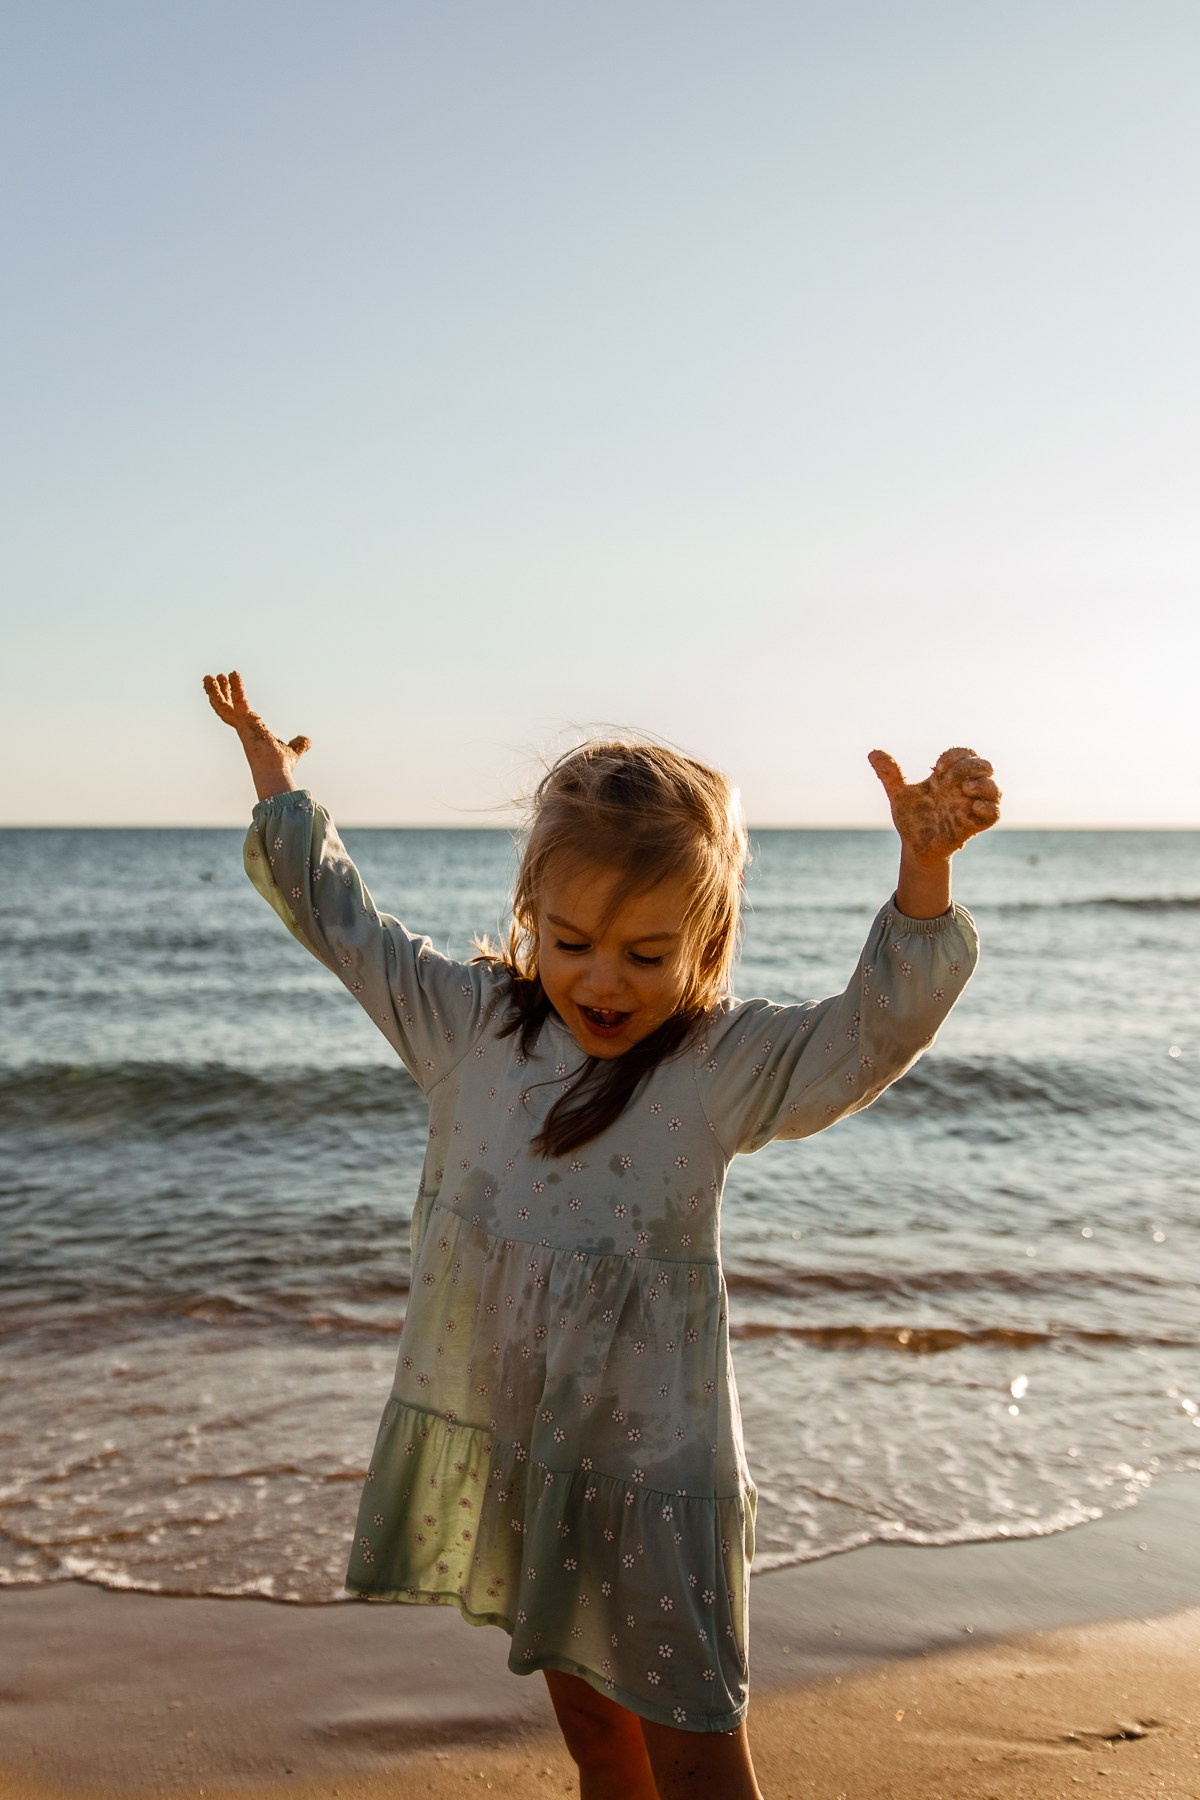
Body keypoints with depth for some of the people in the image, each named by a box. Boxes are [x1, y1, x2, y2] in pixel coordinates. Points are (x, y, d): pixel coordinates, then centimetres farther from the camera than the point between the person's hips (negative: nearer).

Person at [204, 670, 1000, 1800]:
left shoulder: (728, 1065, -12)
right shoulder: (468, 1022, -1)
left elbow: (879, 1028, -25)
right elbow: (339, 916, 10)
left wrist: (924, 867, -39)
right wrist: (275, 778, 16)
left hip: (652, 1472, -4)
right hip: (501, 1455, 4)